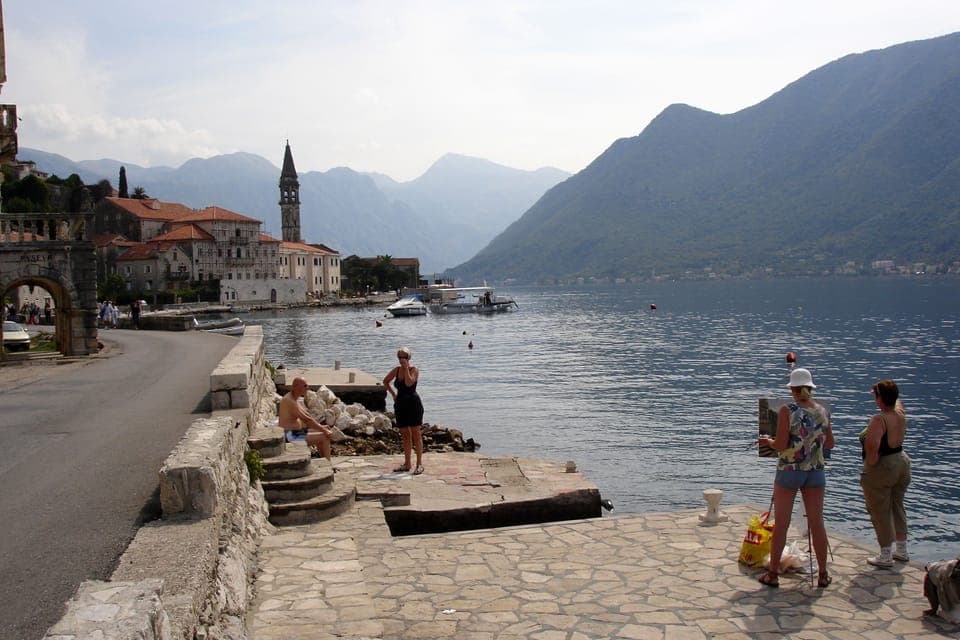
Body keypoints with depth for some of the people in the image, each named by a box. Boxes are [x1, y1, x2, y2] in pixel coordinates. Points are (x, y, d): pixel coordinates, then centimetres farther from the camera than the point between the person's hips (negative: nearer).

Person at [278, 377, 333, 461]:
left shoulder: (294, 399, 12)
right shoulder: (289, 401, -22)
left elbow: (308, 416, 17)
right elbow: (306, 420, -24)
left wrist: (322, 427, 9)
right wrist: (324, 430, -20)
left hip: (295, 432, 11)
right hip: (292, 437, -11)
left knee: (321, 433, 20)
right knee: (325, 437, -11)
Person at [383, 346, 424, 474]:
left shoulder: (414, 370, -7)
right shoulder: (396, 370, 8)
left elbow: (409, 383, -24)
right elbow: (385, 381, 24)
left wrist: (406, 368, -18)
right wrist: (393, 394, 15)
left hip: (413, 403, -6)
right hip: (400, 404, 6)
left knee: (415, 433, -5)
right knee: (405, 434, 11)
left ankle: (419, 464, -2)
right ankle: (407, 464, 18)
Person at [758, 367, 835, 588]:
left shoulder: (787, 411, -12)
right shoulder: (823, 412, 2)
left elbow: (781, 445, -16)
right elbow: (830, 444, 12)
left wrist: (768, 441, 4)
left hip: (789, 471, -3)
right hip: (816, 471, 4)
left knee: (780, 525, 5)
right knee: (817, 523, 11)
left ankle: (773, 574, 12)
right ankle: (823, 575, 18)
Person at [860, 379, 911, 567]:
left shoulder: (879, 419, -23)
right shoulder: (900, 414, 0)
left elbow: (872, 446, -34)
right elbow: (897, 401, 25)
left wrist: (871, 464, -20)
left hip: (882, 468, -8)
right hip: (902, 462, 8)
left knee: (880, 513, 3)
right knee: (897, 508, 21)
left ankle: (886, 556, 11)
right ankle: (902, 551, 32)